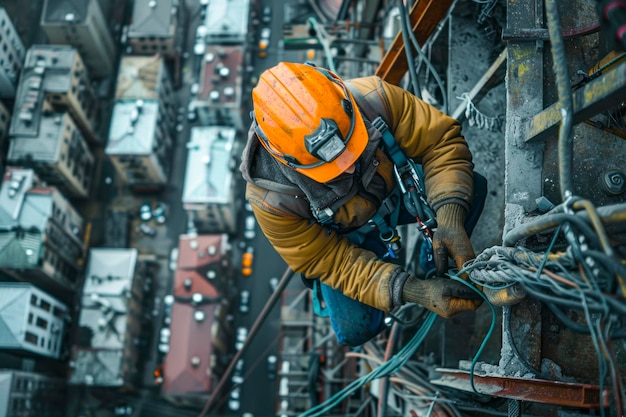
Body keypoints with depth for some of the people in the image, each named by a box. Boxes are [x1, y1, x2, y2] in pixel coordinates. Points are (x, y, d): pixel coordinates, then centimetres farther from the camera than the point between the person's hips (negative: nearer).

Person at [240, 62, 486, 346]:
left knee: (473, 188, -18)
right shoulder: (270, 198, -38)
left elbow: (442, 140, -26)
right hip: (341, 240, -2)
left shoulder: (374, 100, -37)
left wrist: (450, 218, -42)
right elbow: (330, 261, -28)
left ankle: (441, 269, 10)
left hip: (394, 191, 2)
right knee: (356, 330, -13)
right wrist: (415, 291, -39)